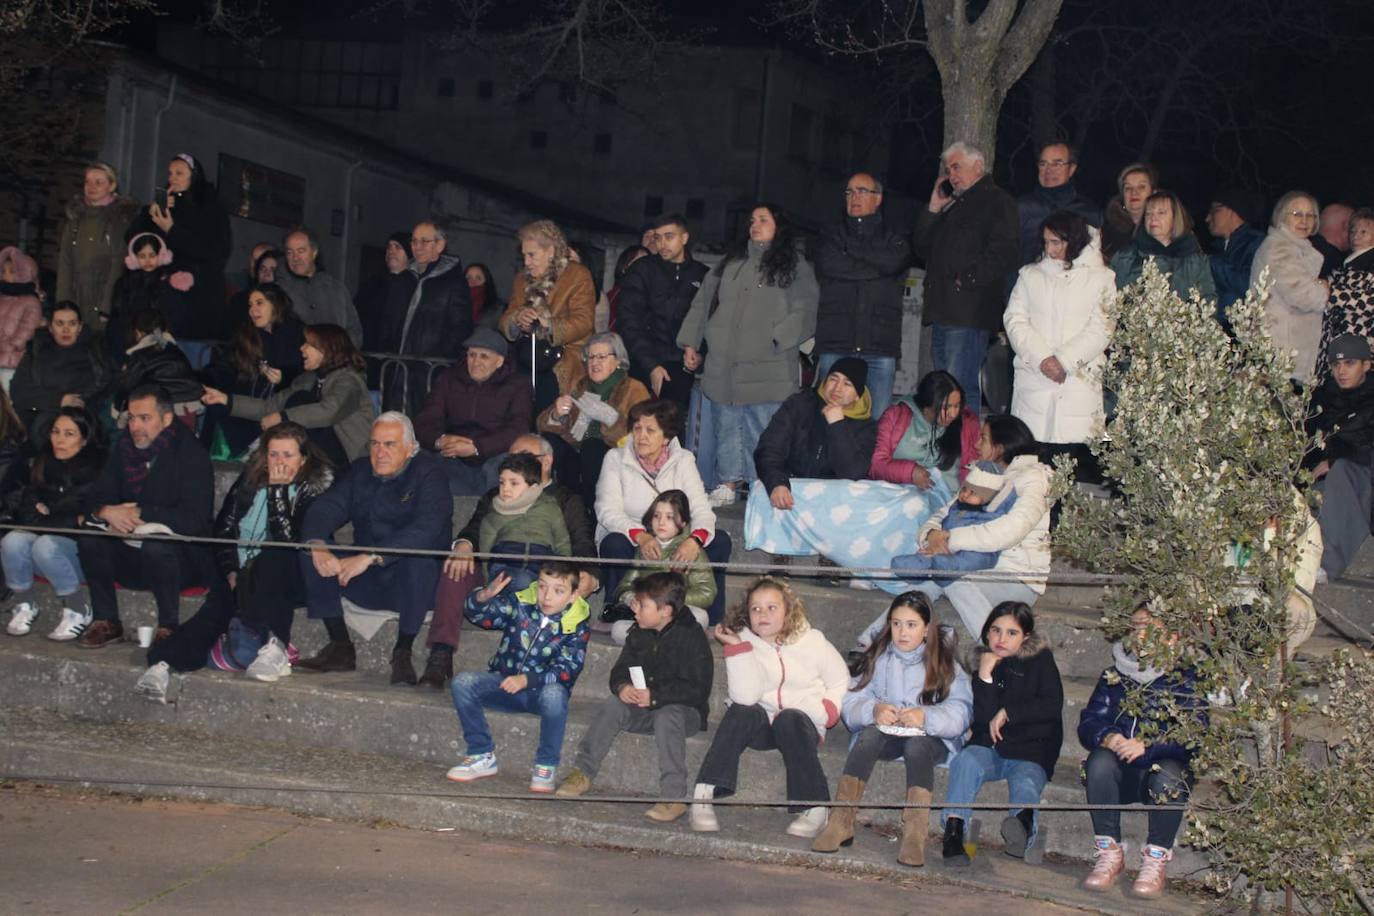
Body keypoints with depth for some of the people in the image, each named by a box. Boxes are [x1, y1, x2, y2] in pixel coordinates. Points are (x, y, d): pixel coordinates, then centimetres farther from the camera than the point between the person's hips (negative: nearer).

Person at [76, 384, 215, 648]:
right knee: (89, 538, -19)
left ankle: (168, 627, -17)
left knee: (157, 546, -37)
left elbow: (194, 519, -23)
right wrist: (107, 512, -20)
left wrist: (140, 514, -25)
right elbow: (96, 498, 5)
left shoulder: (191, 454, -15)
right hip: (132, 549, 6)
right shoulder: (125, 446, 4)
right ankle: (106, 622, -7)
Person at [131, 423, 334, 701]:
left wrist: (277, 490, -14)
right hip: (242, 572, 4)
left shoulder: (315, 487, -1)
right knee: (217, 605, -26)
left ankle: (273, 647, -52)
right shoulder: (250, 481, 13)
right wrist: (231, 572, -1)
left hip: (283, 576, -4)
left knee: (271, 559, -38)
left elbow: (289, 538, -14)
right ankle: (164, 664, -46)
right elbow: (223, 528, 12)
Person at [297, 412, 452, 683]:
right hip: (367, 584, 5)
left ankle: (403, 653, -22)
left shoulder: (428, 472, -10)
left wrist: (370, 557, -34)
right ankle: (340, 648, -10)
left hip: (414, 581, -5)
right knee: (310, 552, -11)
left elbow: (426, 530, -26)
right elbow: (325, 509, -3)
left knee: (418, 555, -36)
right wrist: (318, 546, -26)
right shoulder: (360, 471, 9)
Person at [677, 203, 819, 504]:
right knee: (726, 426, 6)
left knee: (764, 431, -7)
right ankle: (727, 485, 10)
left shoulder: (796, 267, 4)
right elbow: (702, 302, 21)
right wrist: (690, 343, 14)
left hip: (767, 369, -5)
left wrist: (775, 339, -17)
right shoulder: (730, 264, 20)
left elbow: (804, 313, -6)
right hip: (723, 366, 5)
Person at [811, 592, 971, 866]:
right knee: (869, 733, -30)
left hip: (931, 739, -2)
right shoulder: (879, 658, 9)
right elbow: (851, 704, 0)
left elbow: (960, 713, -11)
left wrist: (925, 717, -28)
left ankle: (915, 834, -48)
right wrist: (873, 710, -22)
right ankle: (841, 823, -40)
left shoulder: (943, 663, 3)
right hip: (885, 735, 2)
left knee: (917, 743, -34)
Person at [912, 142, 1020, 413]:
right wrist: (933, 208, 12)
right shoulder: (952, 206, 25)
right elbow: (921, 247, 22)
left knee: (960, 388, -14)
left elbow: (1005, 254, -14)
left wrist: (968, 278, -16)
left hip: (968, 312, -9)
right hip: (943, 311, 9)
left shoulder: (997, 202, -2)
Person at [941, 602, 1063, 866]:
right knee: (966, 761, -33)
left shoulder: (1040, 659, 9)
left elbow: (1053, 706, -3)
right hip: (988, 747, 1)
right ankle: (953, 831, -47)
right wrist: (984, 676, -10)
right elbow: (982, 716, 2)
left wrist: (1008, 713, -4)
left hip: (1031, 753, -1)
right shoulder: (982, 661, 14)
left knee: (1025, 786, -35)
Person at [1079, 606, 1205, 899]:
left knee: (1168, 773, -36)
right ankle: (1110, 854, -26)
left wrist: (1146, 748, -23)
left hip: (1164, 766, -2)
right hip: (1121, 772, 3)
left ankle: (1155, 862, -25)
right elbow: (1088, 723, 8)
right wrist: (1108, 737, -17)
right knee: (1100, 760, -30)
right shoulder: (1113, 676, 16)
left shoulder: (1184, 678, 4)